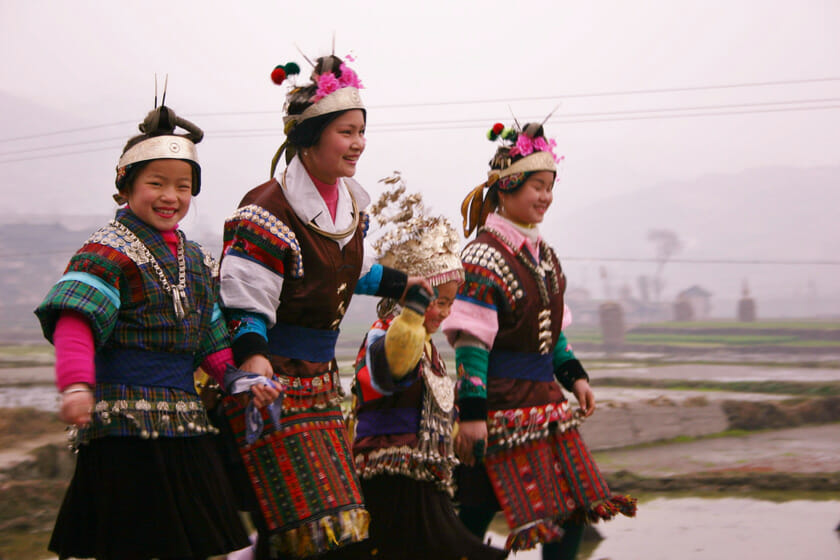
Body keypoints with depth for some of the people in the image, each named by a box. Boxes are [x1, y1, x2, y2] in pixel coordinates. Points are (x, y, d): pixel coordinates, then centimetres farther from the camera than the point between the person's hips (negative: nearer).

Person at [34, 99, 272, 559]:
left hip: (183, 418, 8)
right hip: (124, 415, -8)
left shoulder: (197, 261, 19)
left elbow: (209, 340, 22)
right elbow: (75, 319, -19)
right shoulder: (109, 250, -6)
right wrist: (76, 384, -34)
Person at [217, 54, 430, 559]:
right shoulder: (268, 209, -17)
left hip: (320, 377, 9)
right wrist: (253, 359, -33)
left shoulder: (351, 205, 9)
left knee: (336, 517, 10)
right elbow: (244, 300, -19)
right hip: (272, 382, -9)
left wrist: (403, 284, 27)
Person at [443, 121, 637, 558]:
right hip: (500, 403, -9)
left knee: (573, 508, 8)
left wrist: (574, 376, 12)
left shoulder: (542, 254, 13)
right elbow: (470, 342, -18)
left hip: (544, 399, 9)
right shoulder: (484, 257, -14)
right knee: (476, 515, -3)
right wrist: (472, 413, -21)